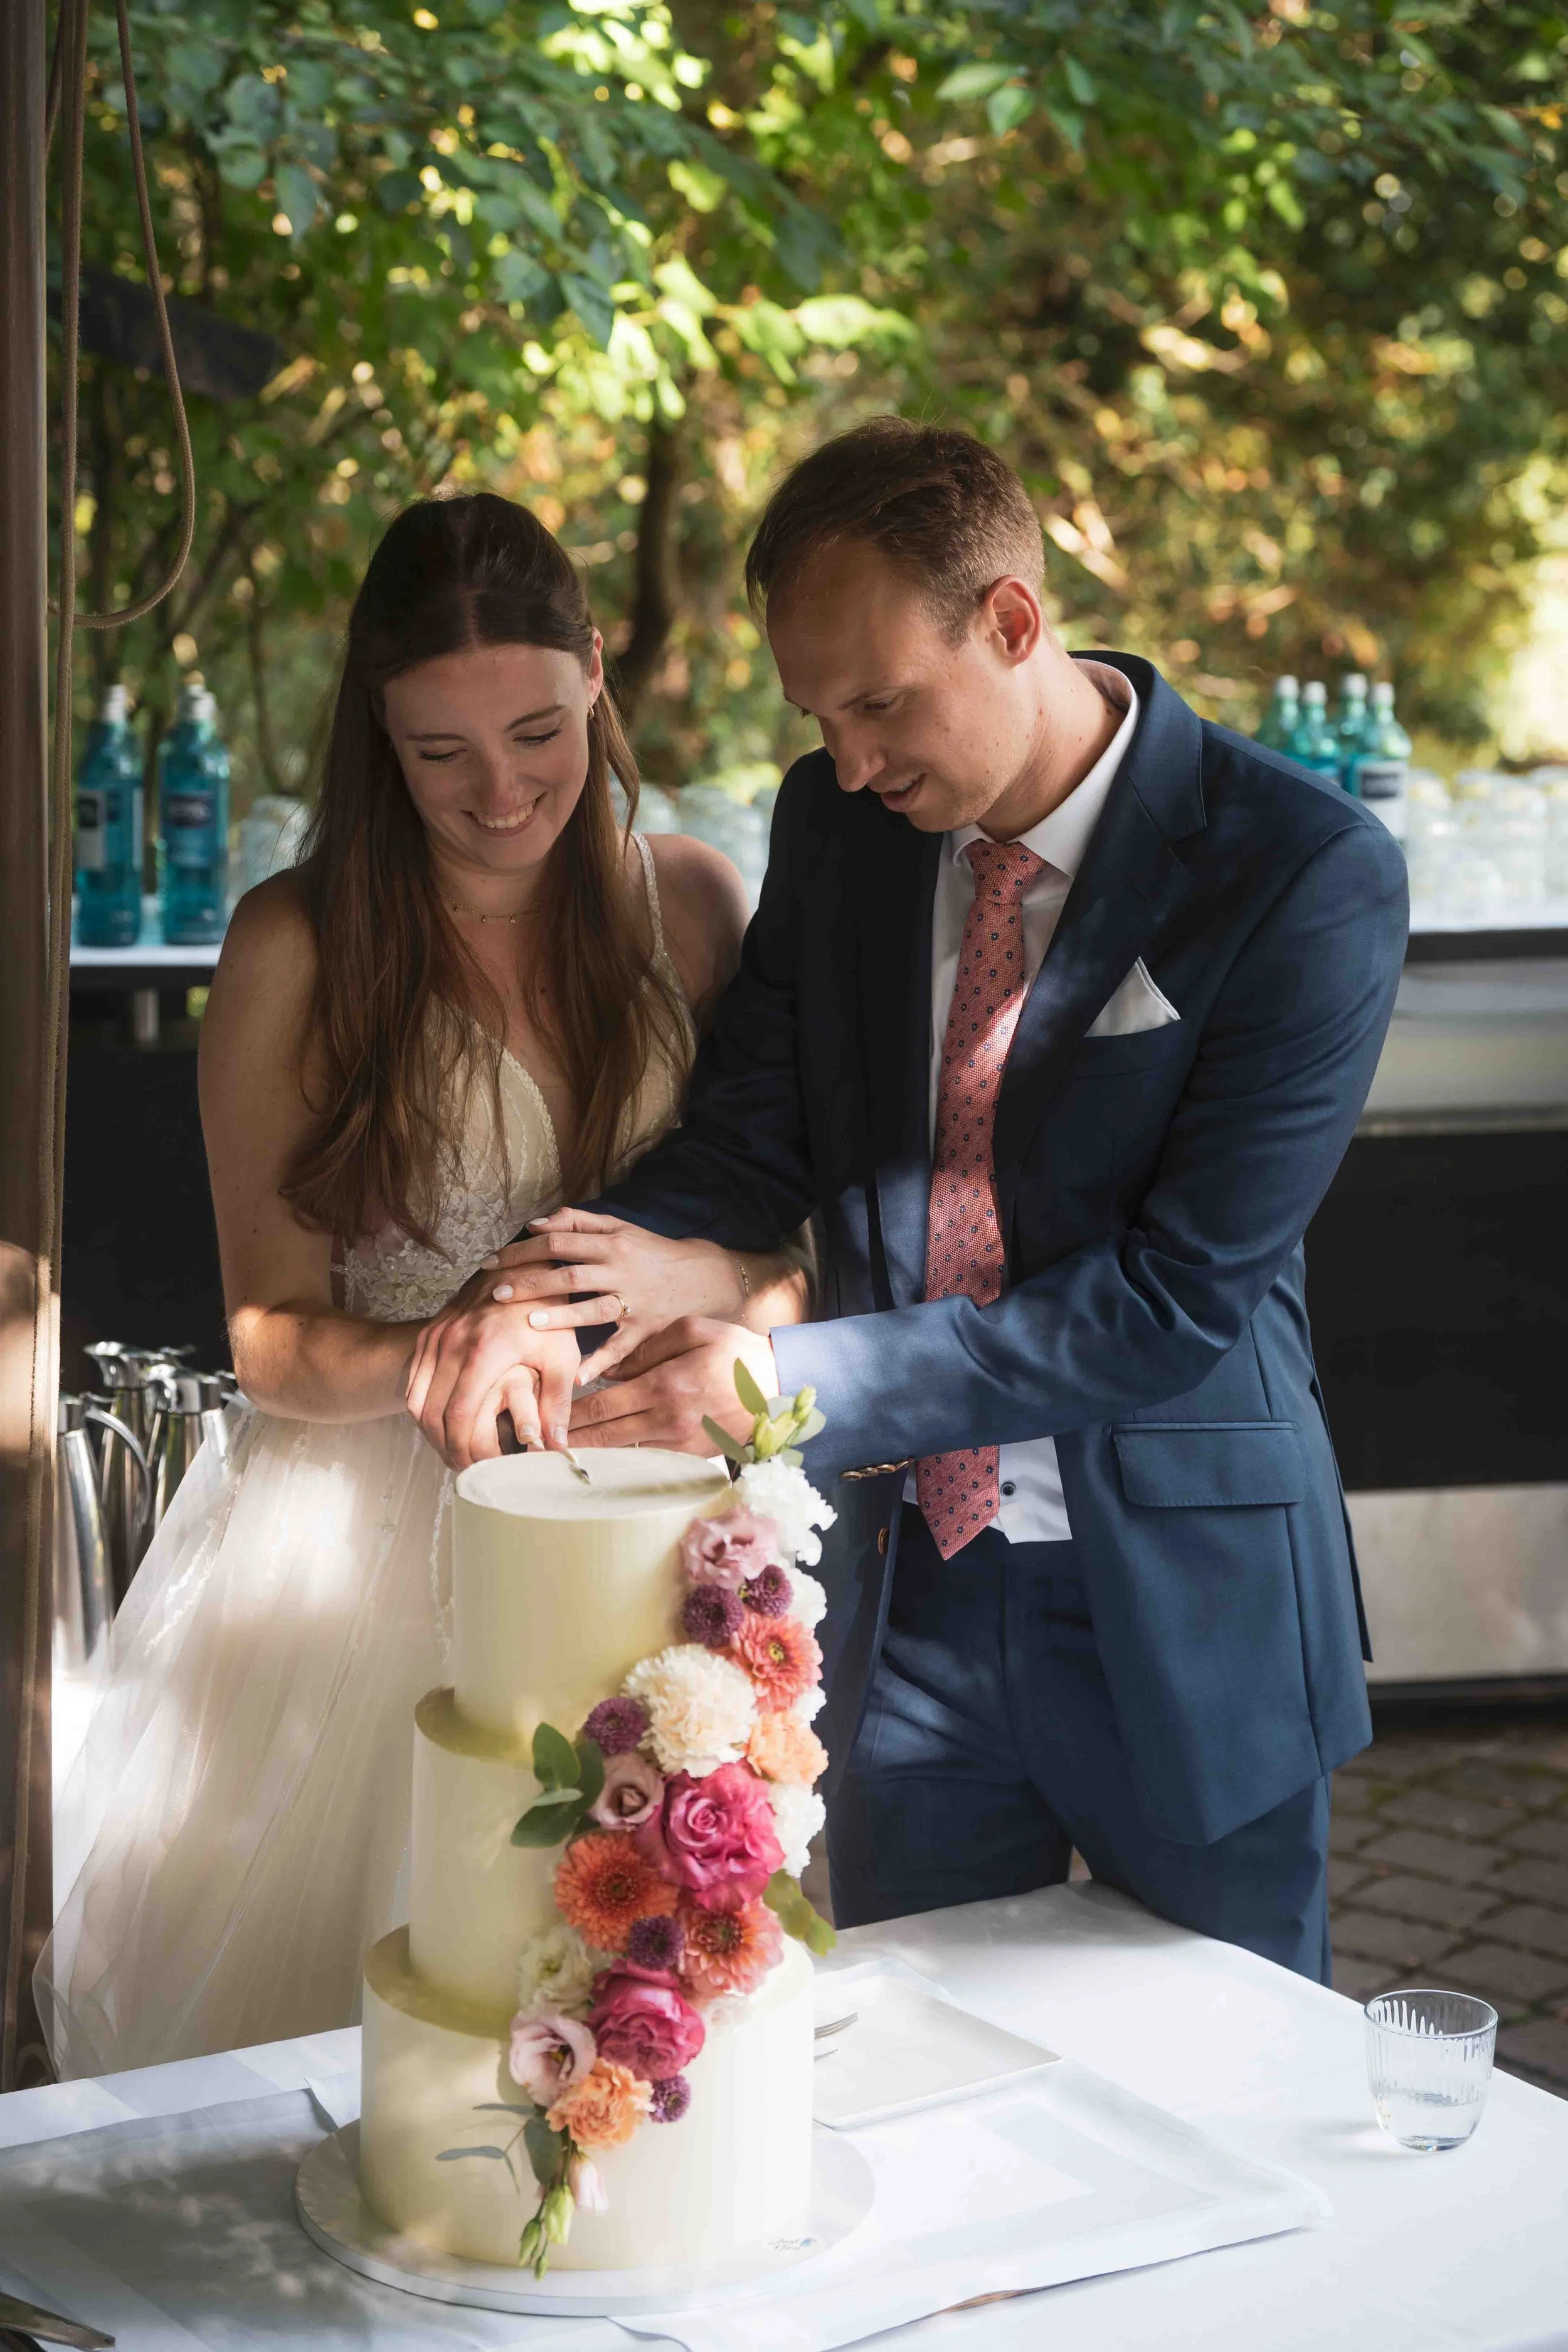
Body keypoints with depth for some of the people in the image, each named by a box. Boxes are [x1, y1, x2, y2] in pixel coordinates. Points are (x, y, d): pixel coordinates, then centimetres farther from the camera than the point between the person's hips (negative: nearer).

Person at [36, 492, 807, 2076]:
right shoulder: (296, 950, -5)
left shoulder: (686, 905, 4)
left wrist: (709, 1284, -17)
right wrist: (434, 1358, -26)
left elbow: (783, 1232, 6)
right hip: (362, 1545, -2)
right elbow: (272, 1338, -5)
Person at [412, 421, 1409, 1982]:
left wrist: (800, 1381, -26)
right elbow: (750, 1147, 2)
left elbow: (1183, 1295, -21)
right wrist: (553, 1286, -19)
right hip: (908, 1576, 4)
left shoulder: (1306, 873, -18)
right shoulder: (836, 822, -1)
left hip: (1178, 1602, -3)